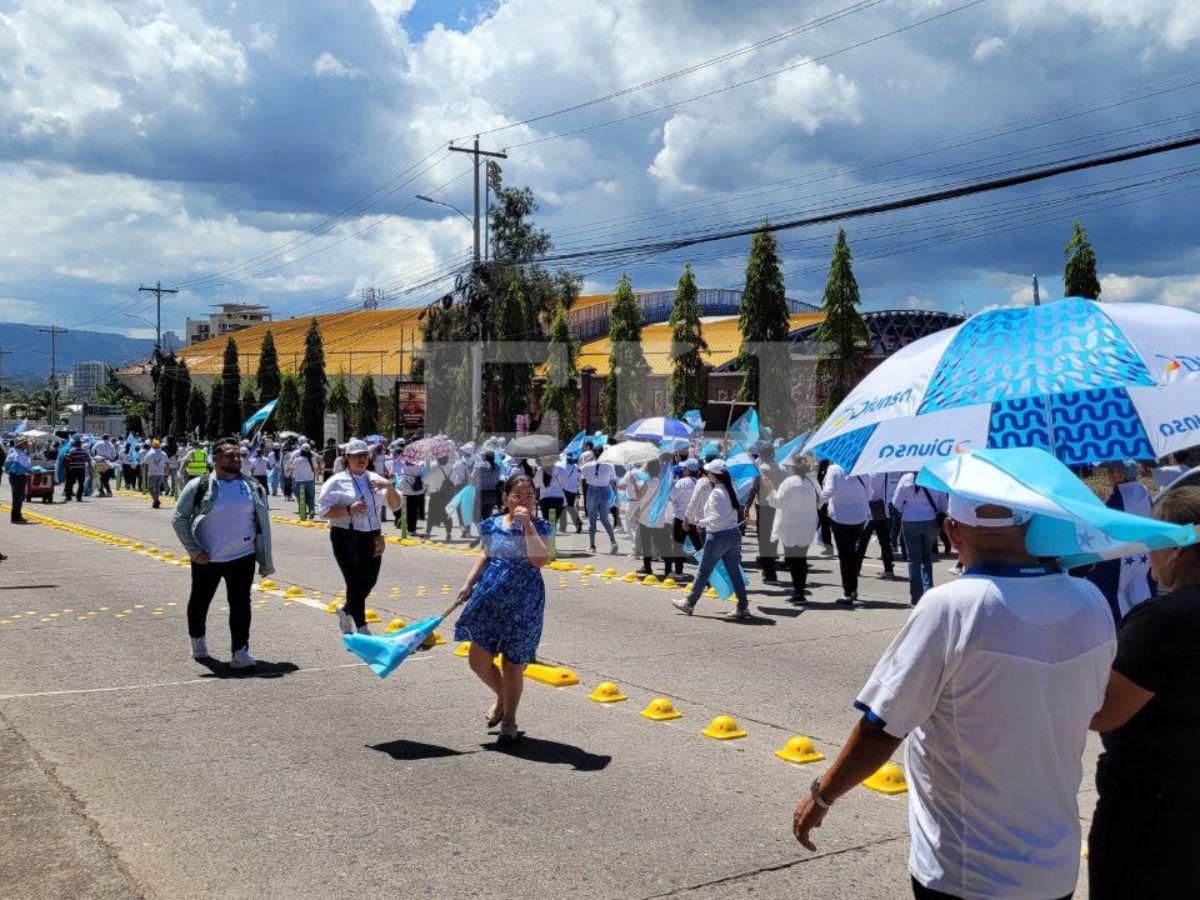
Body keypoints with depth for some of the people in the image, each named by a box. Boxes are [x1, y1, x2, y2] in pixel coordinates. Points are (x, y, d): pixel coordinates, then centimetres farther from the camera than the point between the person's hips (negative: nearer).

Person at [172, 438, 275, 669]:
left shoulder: (253, 488, 4)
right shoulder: (199, 486, -5)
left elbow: (263, 523, 8)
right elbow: (179, 518, -4)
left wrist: (265, 561, 5)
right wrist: (194, 550, -11)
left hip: (242, 557, 1)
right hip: (206, 559, -1)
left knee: (240, 604, -4)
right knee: (200, 600, 16)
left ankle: (240, 652, -2)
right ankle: (197, 641, 40)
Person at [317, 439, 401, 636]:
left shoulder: (375, 479, 12)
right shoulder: (337, 482, -2)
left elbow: (396, 505, 11)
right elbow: (323, 510, -7)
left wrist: (389, 487, -8)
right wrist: (349, 510, -20)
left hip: (373, 538, 6)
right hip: (347, 538, -6)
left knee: (369, 581, 12)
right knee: (356, 583, -9)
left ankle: (346, 611, 38)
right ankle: (362, 630, -4)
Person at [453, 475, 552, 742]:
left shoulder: (539, 527, -6)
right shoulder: (492, 526, 4)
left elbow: (540, 560, -23)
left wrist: (527, 525, -26)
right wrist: (469, 583, 11)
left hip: (523, 602, -3)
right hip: (489, 597, 3)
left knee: (513, 665, 3)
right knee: (479, 660, 3)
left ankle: (509, 720, 25)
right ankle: (502, 697, 34)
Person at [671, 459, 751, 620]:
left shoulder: (716, 493, -17)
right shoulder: (731, 491, 8)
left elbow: (717, 517, -24)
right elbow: (737, 514, 9)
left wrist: (702, 522, -9)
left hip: (718, 536, -7)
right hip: (734, 534, 7)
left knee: (703, 572, 6)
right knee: (734, 572, 7)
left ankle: (689, 603, 19)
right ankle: (743, 607, 4)